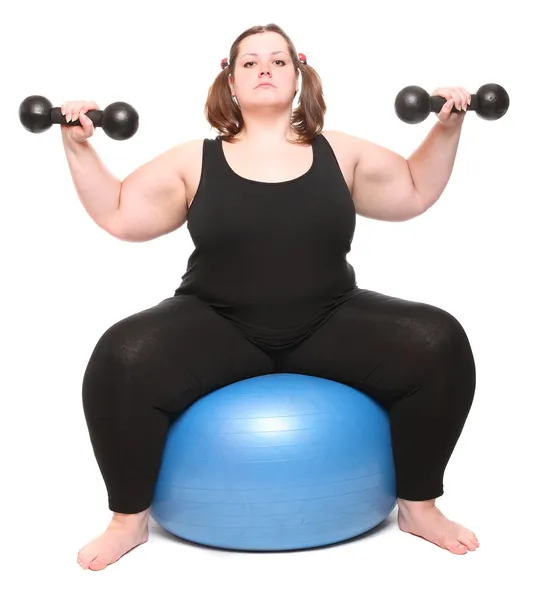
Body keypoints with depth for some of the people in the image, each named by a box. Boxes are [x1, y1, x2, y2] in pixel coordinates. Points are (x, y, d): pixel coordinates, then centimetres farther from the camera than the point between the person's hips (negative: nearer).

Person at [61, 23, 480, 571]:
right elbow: (117, 215, 6)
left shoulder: (339, 153, 9)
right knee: (123, 360, -29)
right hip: (218, 327, -1)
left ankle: (418, 506, 0)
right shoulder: (193, 161, 5)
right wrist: (78, 147, -4)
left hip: (329, 325, 2)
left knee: (440, 344, -20)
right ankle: (129, 519, -5)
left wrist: (447, 129, 6)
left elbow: (416, 192, 18)